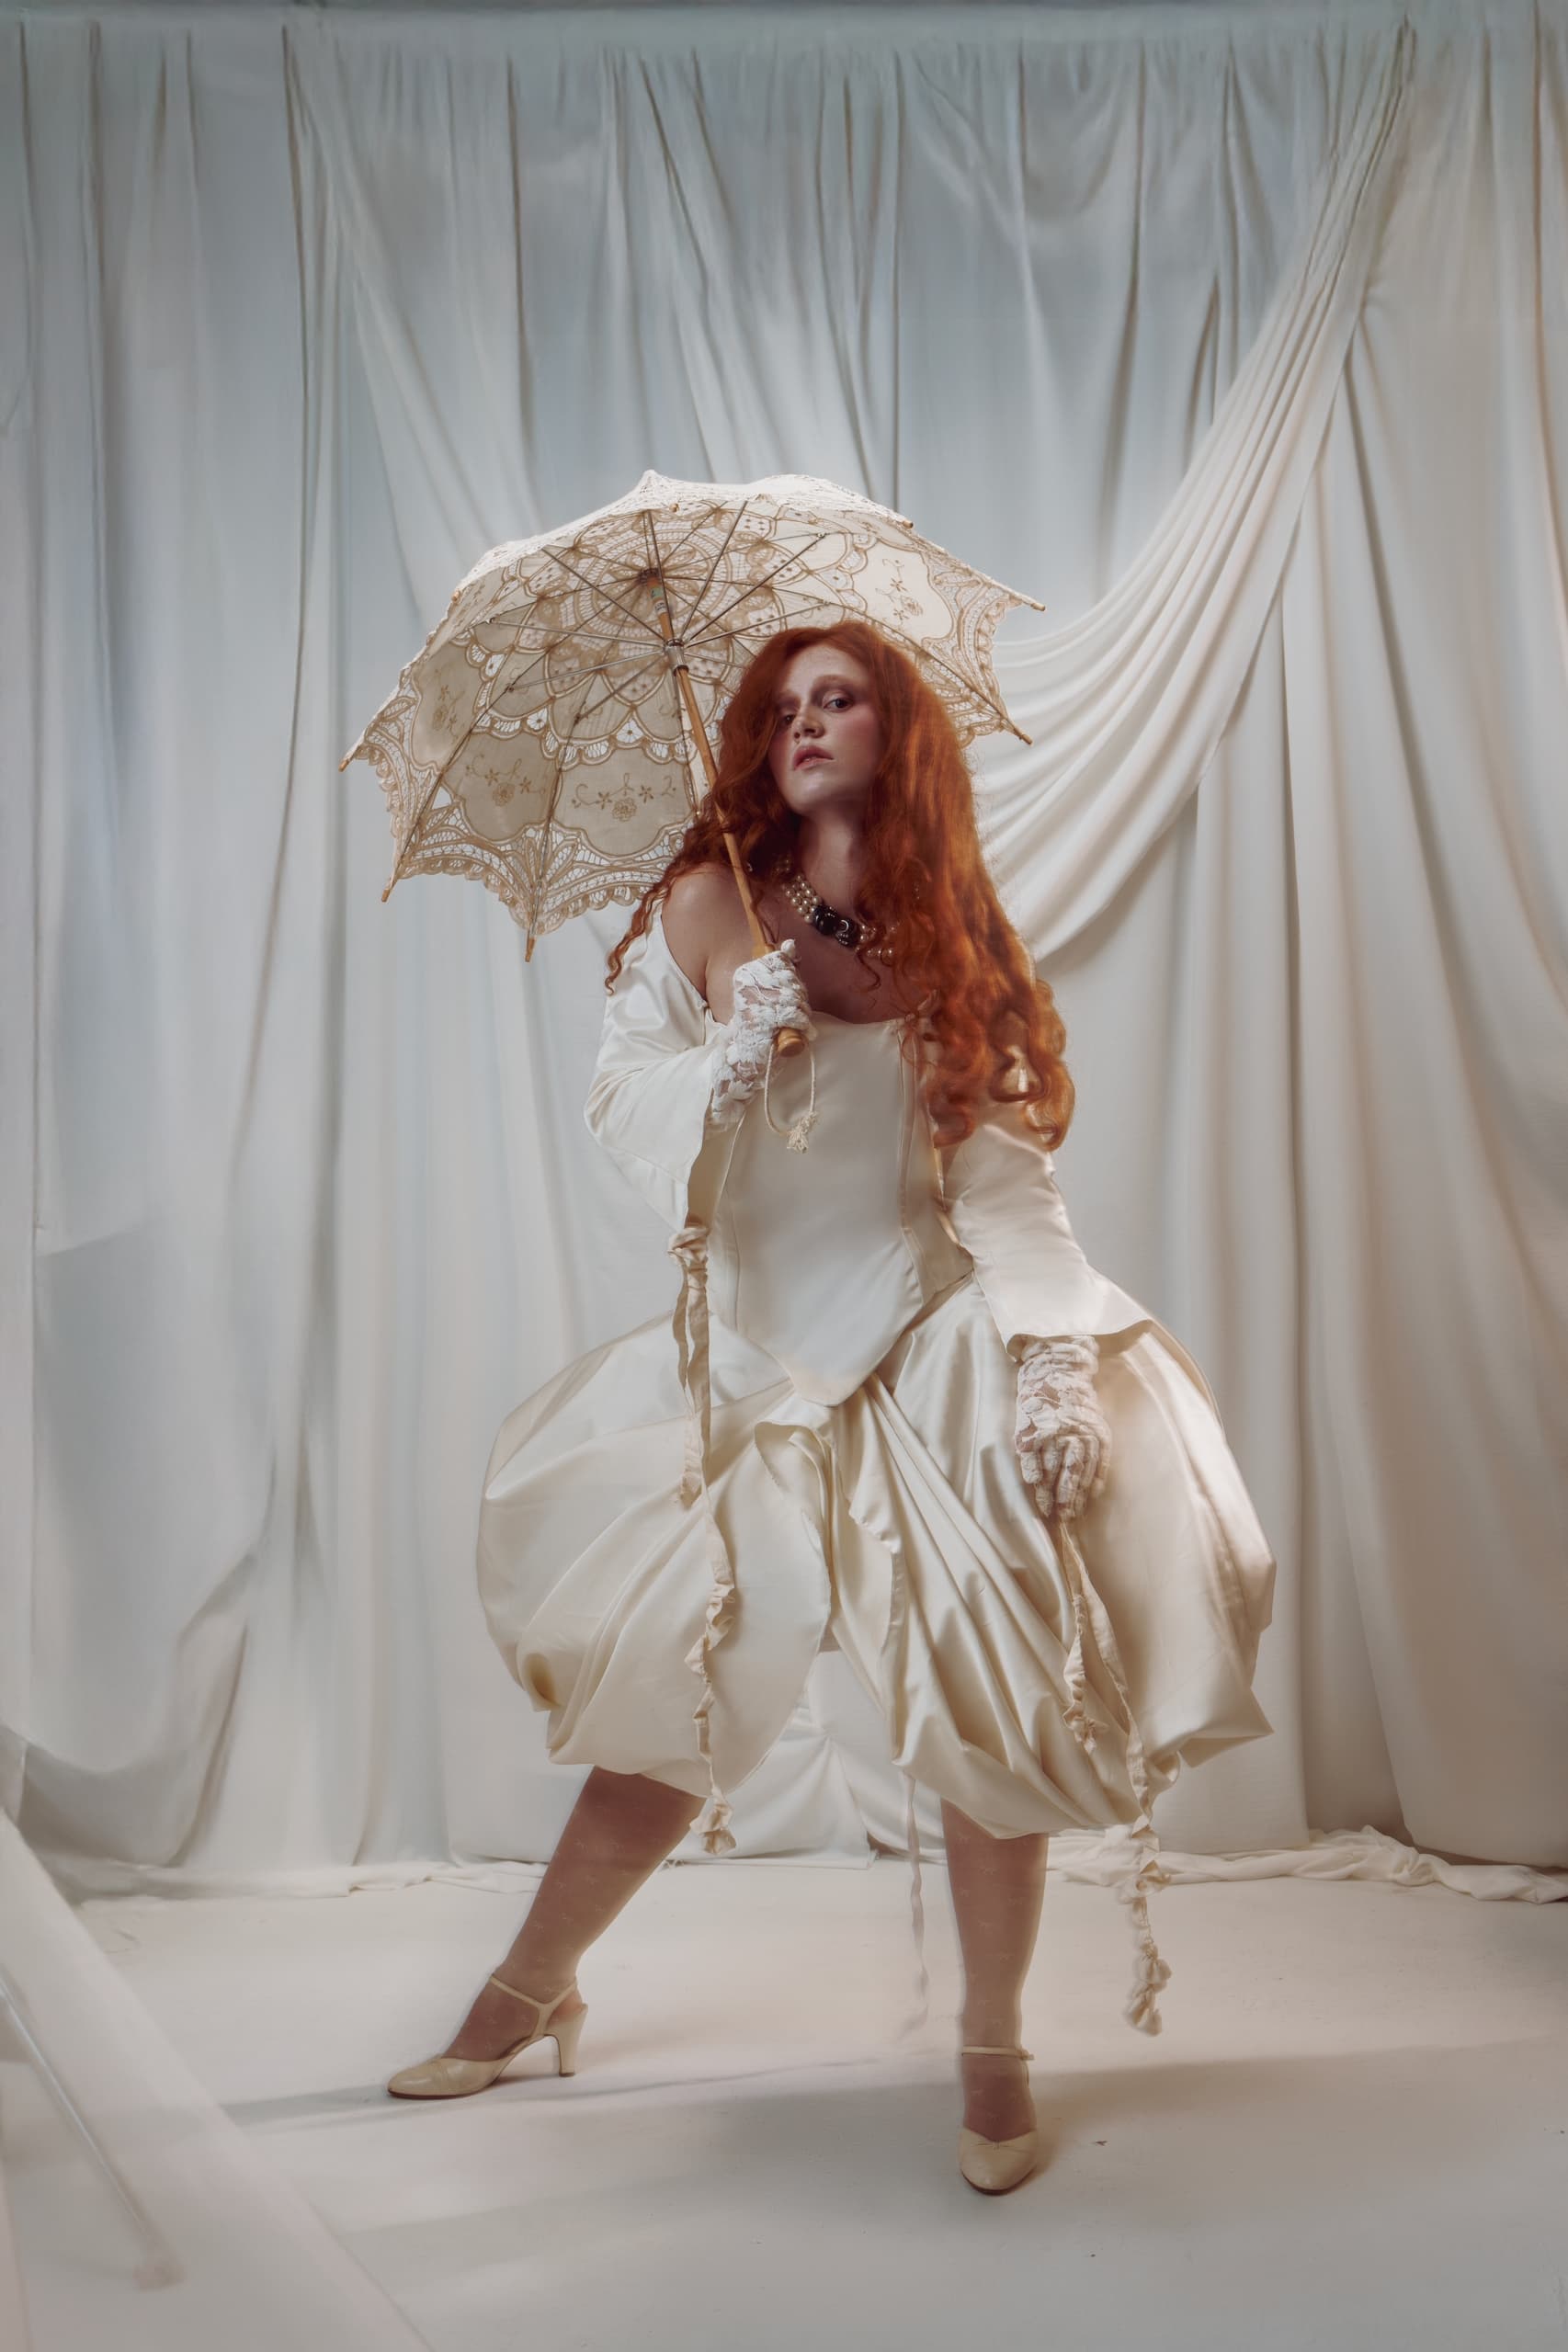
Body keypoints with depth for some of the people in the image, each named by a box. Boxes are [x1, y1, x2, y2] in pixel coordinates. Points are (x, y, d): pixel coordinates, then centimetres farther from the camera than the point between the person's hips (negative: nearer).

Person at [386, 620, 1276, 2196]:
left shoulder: (951, 946, 5)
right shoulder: (706, 905, 2)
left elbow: (1006, 1173, -2)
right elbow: (621, 1102, -4)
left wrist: (1054, 1353, -15)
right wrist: (734, 1053, -23)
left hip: (927, 1352, 1)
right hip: (749, 1364, 0)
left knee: (995, 1702, -5)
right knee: (668, 1706, 6)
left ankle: (993, 2053, 16)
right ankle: (529, 1995, 29)